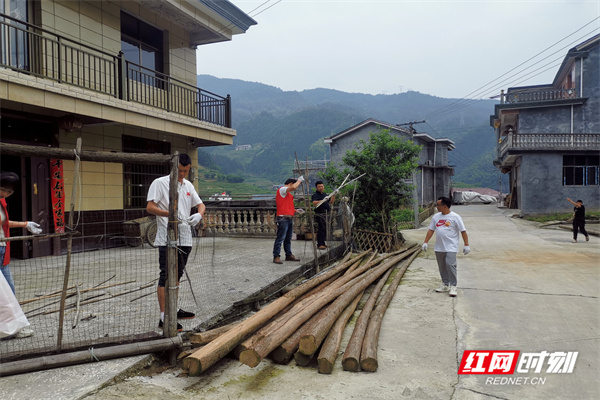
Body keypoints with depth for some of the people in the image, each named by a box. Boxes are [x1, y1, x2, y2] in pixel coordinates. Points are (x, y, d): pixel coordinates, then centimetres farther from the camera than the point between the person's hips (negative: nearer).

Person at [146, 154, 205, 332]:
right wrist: (169, 214, -28)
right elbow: (150, 207, -13)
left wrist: (199, 214, -6)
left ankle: (174, 309, 30)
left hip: (185, 239, 7)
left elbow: (201, 204, 17)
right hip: (167, 239, -7)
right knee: (166, 276, -7)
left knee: (177, 275, 17)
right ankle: (164, 317, -4)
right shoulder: (160, 183, -5)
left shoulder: (188, 185, 14)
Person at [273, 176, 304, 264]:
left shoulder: (287, 193, 24)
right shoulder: (282, 189, -6)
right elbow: (293, 187, -23)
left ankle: (289, 255, 21)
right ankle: (276, 256, -5)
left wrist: (295, 211, 15)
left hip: (289, 218, 10)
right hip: (283, 218, -10)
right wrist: (299, 180, -7)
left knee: (288, 239, 14)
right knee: (280, 238, -9)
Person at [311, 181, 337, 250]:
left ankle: (323, 243, 18)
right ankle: (319, 244, -9)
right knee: (321, 229, -12)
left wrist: (333, 195, 3)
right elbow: (314, 203, -24)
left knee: (325, 229, 10)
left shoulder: (325, 194, 18)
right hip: (320, 215, -8)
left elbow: (331, 202, 18)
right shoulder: (315, 195, -7)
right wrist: (322, 200, -38)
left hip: (327, 214, 8)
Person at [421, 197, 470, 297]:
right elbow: (431, 230, 14)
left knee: (450, 265, -13)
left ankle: (453, 286, -2)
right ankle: (445, 284, 24)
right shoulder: (436, 217, 10)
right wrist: (425, 242, 9)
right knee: (442, 266, 11)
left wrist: (466, 245, -8)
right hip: (439, 248, 6)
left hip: (451, 247, -6)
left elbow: (463, 231, -4)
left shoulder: (455, 217, -6)